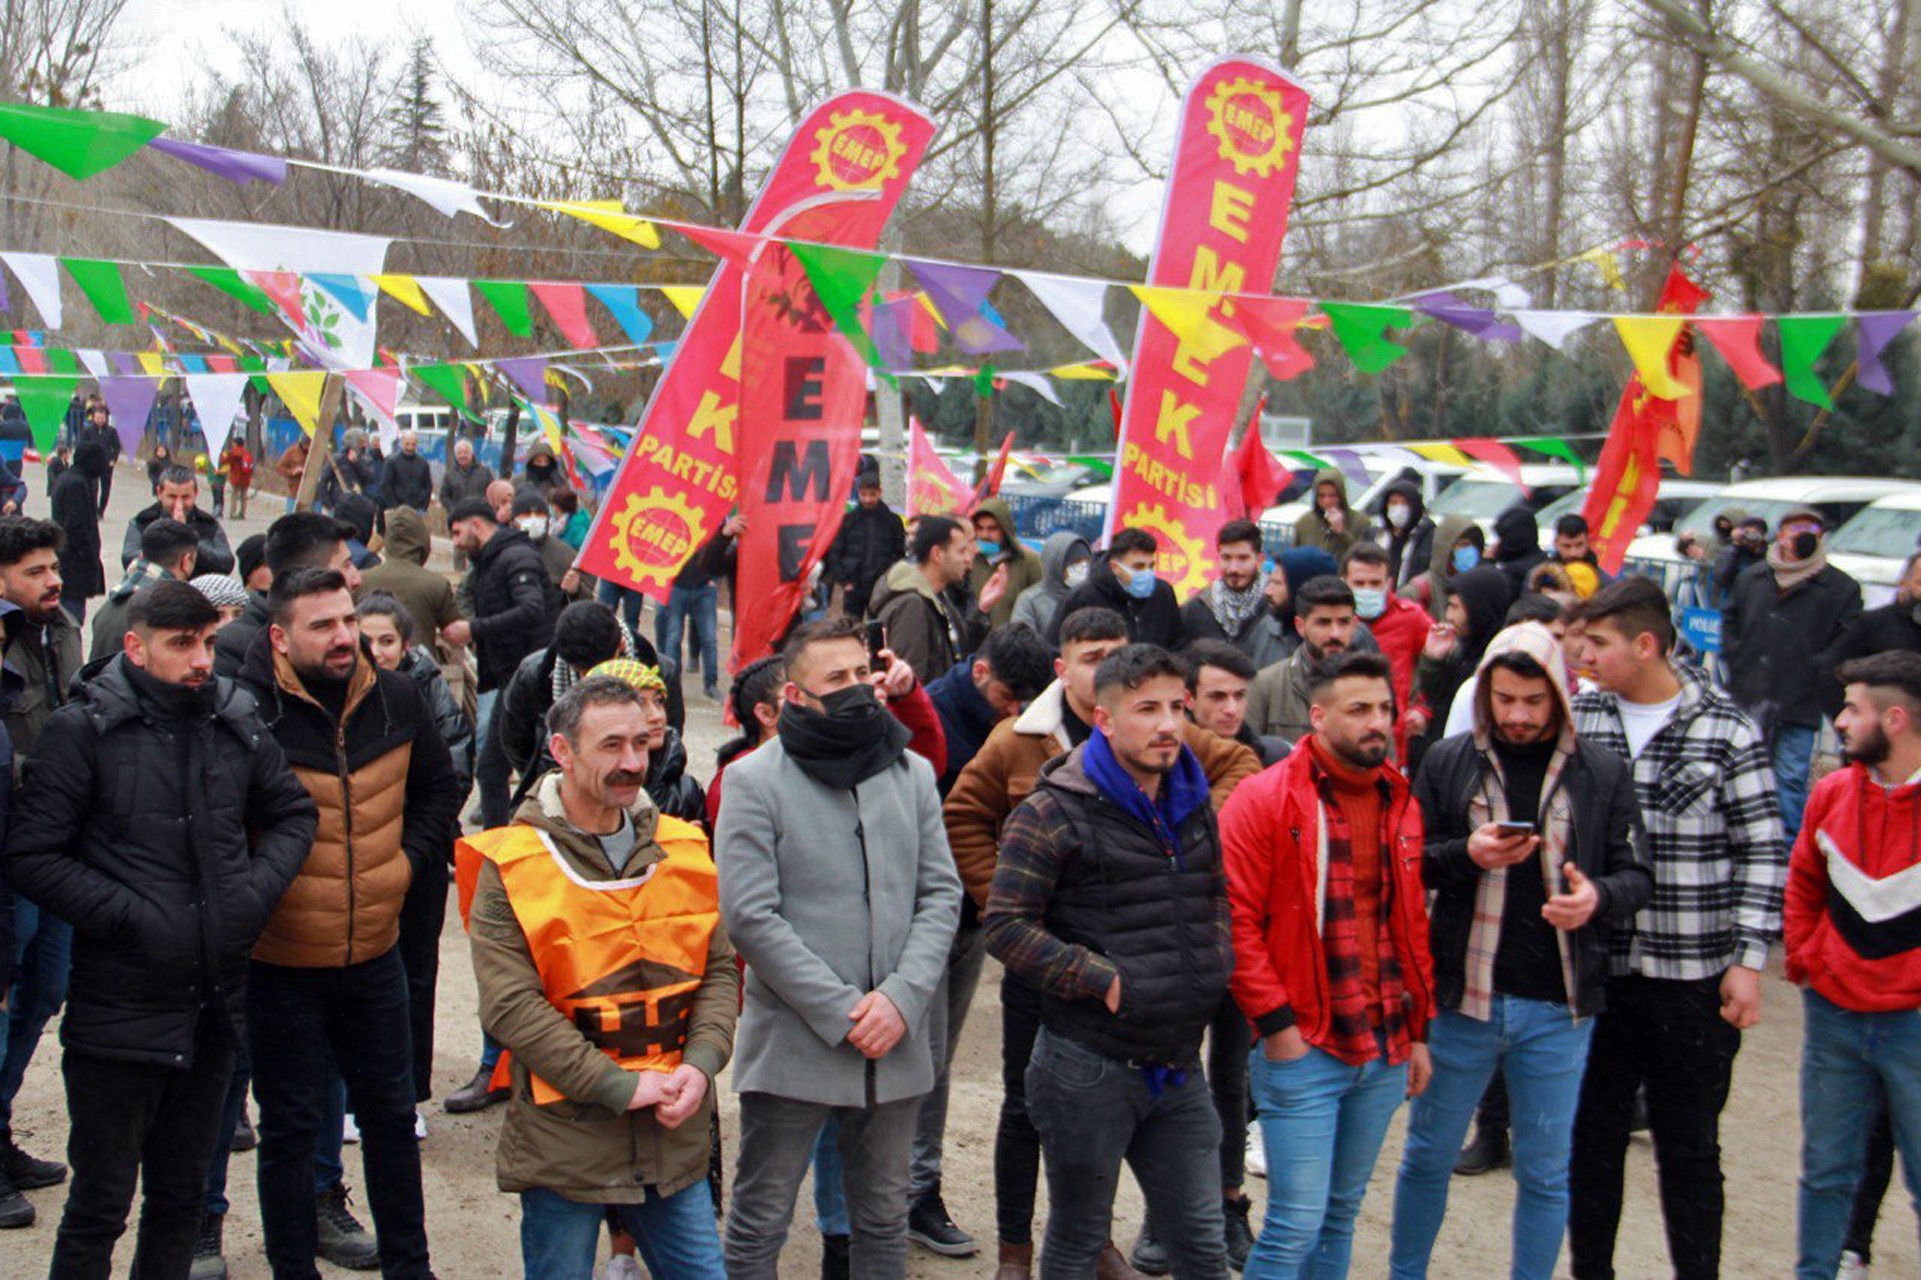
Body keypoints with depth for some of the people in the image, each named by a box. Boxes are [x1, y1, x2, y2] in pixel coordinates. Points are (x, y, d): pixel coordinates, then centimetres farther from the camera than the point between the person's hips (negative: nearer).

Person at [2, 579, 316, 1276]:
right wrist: (128, 916, -17)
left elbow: (292, 814, 17)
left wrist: (258, 889, 1)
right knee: (101, 1201, 5)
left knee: (182, 1193, 18)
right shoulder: (84, 729, -10)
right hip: (119, 1011, -5)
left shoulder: (236, 722, 4)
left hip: (215, 1005, 5)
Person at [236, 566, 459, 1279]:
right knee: (291, 1128, 8)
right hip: (281, 961, -4)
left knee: (391, 1116, 16)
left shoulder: (395, 700, -1)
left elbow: (439, 786, 16)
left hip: (374, 951, 5)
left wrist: (408, 855, 4)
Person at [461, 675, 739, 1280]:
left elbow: (719, 969, 9)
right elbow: (510, 1005, -14)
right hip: (563, 1139, -3)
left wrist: (700, 1066, -9)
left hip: (673, 1136, 4)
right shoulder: (511, 866, -8)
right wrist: (619, 1088, -18)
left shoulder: (682, 850, 6)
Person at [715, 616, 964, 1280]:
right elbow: (750, 917, -11)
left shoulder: (912, 772, 9)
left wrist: (902, 998, -10)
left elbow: (942, 895, 5)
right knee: (759, 1224, 4)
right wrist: (842, 1013, -15)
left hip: (895, 1044, 4)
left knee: (884, 1223, 16)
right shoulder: (755, 781, -4)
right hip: (791, 1044, -4)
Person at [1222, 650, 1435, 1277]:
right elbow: (1235, 921, -11)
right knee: (1296, 1225, -6)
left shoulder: (1400, 803, 11)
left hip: (1386, 1052, 6)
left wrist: (1418, 1030, 14)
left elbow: (1413, 925, 17)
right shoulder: (1262, 801, -9)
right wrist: (1276, 1023, -14)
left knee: (1341, 1215, 15)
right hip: (1302, 1051, -6)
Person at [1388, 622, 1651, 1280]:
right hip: (1461, 998, 0)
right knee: (1428, 1156, 13)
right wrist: (1467, 855, -16)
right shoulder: (1448, 762, 1)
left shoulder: (1603, 771, 2)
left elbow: (1636, 875, 4)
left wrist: (1599, 896, -18)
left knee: (1545, 1173, 10)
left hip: (1559, 1007, 0)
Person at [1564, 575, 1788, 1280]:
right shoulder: (1578, 719, 3)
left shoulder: (1726, 730, -5)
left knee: (1690, 1150, 10)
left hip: (1694, 980, -3)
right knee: (1591, 1139, 13)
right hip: (1595, 970, 3)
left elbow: (1763, 851, -3)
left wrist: (1748, 959, -7)